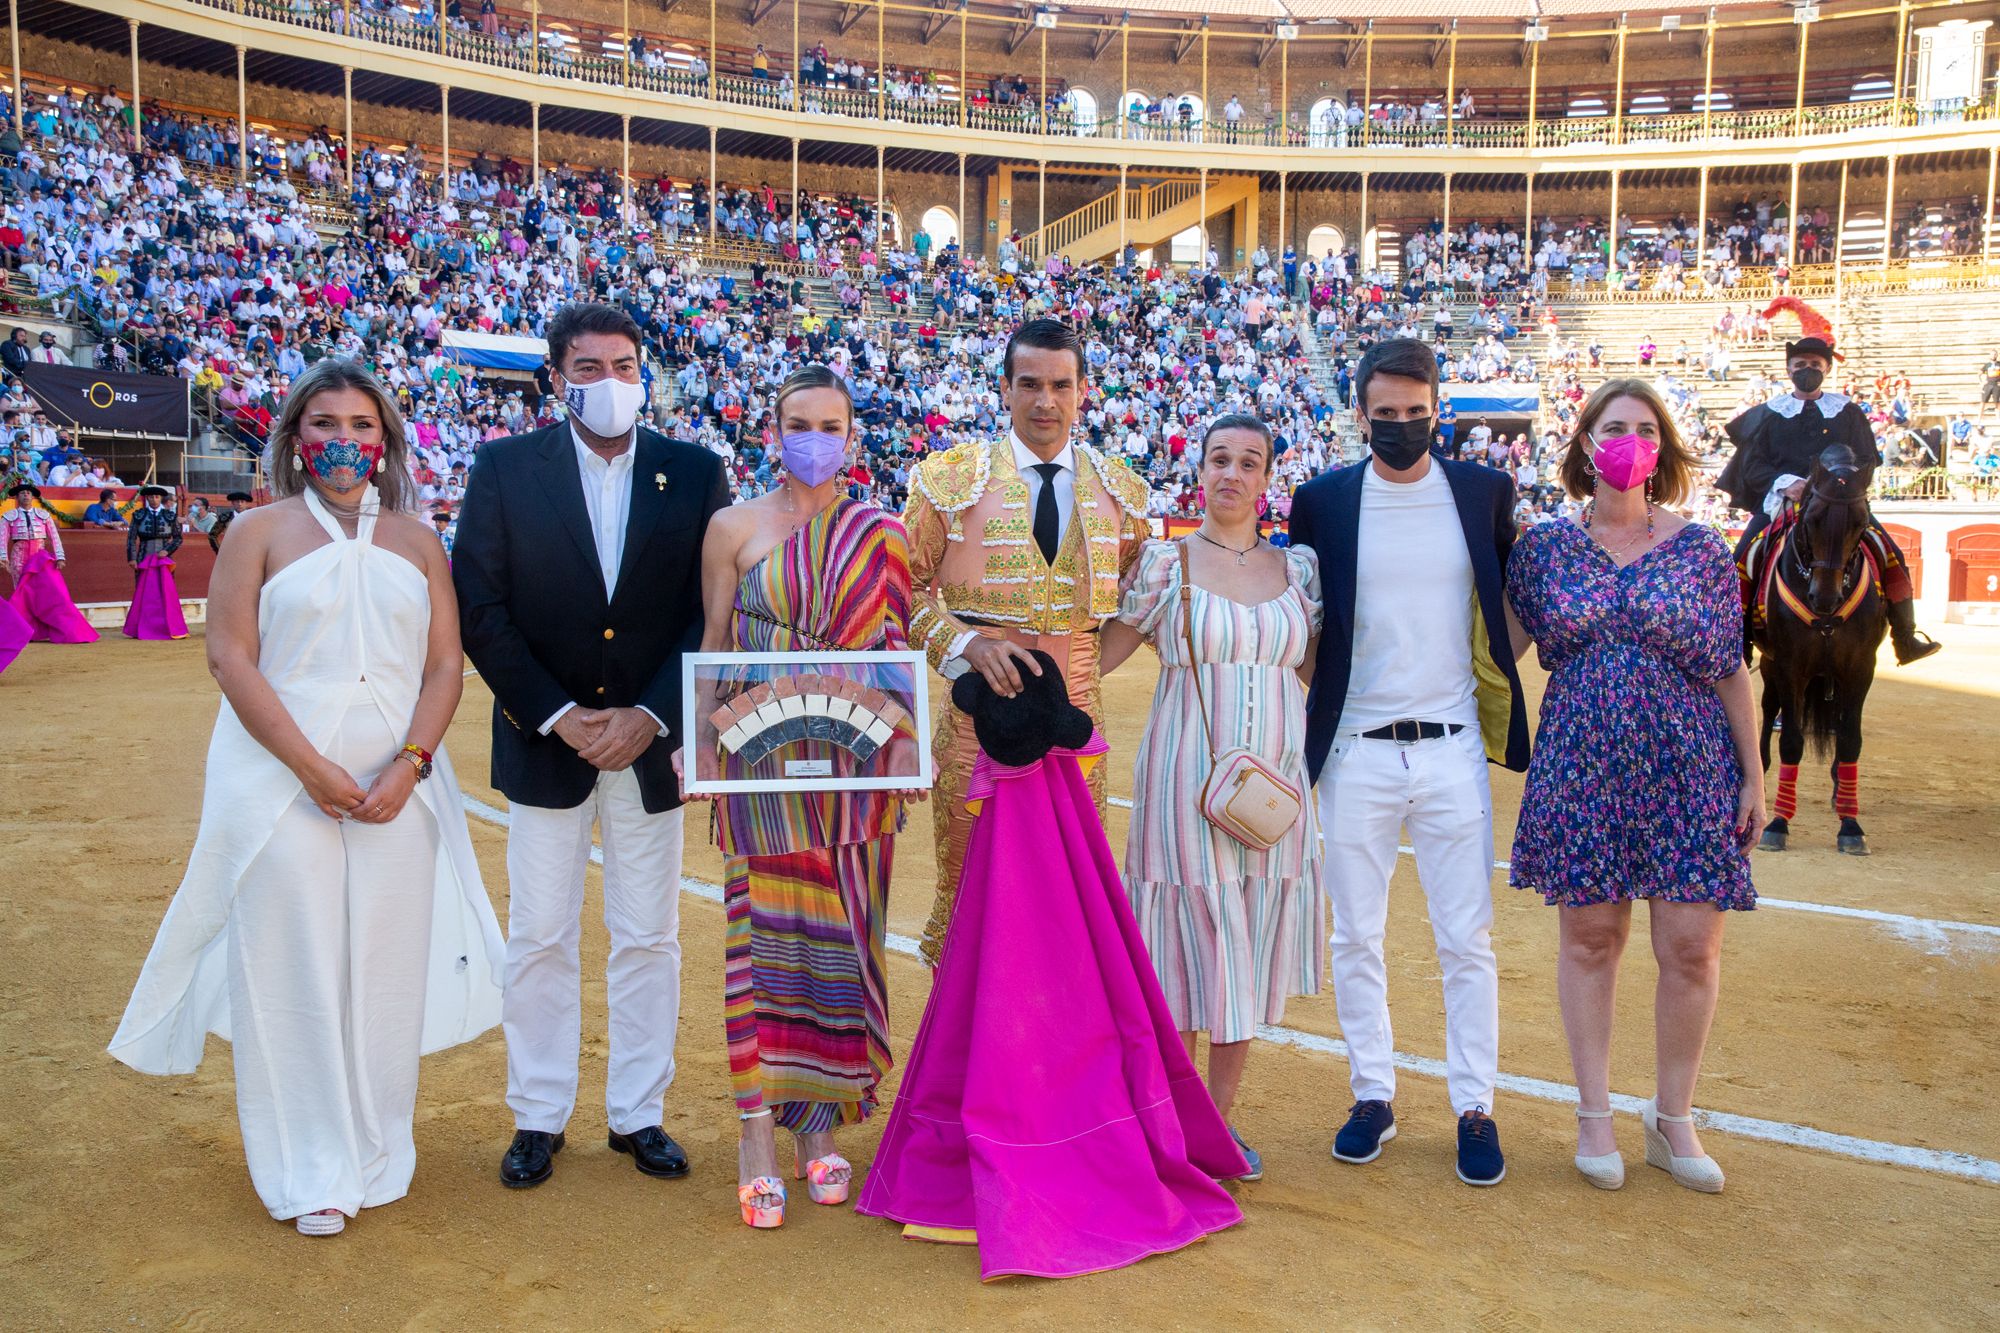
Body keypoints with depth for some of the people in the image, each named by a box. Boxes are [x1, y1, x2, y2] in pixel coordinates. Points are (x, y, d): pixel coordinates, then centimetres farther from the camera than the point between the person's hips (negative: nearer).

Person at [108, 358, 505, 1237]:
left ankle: (376, 1157, 22)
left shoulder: (416, 542, 11)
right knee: (294, 974, 1)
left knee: (386, 974, 6)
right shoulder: (260, 533, 3)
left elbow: (445, 664, 5)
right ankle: (310, 1173, 13)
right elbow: (230, 657, -5)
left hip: (397, 789, 2)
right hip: (283, 785, -2)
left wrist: (409, 766, -10)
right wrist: (313, 767, -14)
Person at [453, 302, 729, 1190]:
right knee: (540, 940, 7)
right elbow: (478, 607, -4)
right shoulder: (505, 468, -1)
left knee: (649, 939, 9)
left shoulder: (695, 474, 1)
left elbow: (711, 613, -2)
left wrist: (649, 715, -12)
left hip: (651, 741, 1)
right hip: (544, 741, 0)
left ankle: (637, 1113, 23)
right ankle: (539, 1118, 23)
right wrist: (555, 714, -11)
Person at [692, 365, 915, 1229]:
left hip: (854, 764, 2)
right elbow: (712, 647, 5)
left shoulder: (881, 536, 7)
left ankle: (821, 1121, 19)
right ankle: (757, 1133, 6)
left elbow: (899, 651, 8)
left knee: (841, 937, 5)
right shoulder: (735, 527, 4)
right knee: (764, 932, -3)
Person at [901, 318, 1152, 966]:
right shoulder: (952, 478, 0)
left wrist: (1086, 660, 10)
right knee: (969, 875, 3)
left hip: (1077, 709, 3)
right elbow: (904, 584, 1)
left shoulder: (1120, 489, 10)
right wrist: (964, 643, -14)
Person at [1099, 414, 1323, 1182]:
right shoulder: (1165, 562, -2)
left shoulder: (1299, 567, 9)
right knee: (1188, 951, 1)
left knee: (1248, 958, 10)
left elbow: (1318, 670, 16)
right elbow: (1099, 655, -1)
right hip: (1187, 784, -4)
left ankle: (1221, 1118, 25)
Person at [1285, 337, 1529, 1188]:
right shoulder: (1322, 501, 1)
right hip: (1355, 751, 0)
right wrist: (1318, 706, 3)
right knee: (1356, 937, 9)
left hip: (1452, 750, 0)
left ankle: (1475, 1108, 18)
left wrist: (1492, 693, 5)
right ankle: (1372, 1096, 23)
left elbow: (1510, 602, 14)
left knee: (1468, 941, 5)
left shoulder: (1485, 492, 3)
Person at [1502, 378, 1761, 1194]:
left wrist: (1753, 775, 3)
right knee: (1590, 937, 7)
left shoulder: (1700, 549, 2)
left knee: (1691, 947, 1)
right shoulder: (1546, 545, 2)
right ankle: (1594, 1117, 22)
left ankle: (1673, 1121, 20)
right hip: (1582, 769, 0)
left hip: (1688, 771, 0)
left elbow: (1730, 670, 3)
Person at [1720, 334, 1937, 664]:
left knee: (1891, 554, -12)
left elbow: (1867, 460, 7)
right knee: (1743, 556, -22)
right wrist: (1786, 484, -15)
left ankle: (1906, 640, 1)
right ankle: (1739, 643, -11)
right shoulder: (1768, 414, 8)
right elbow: (1752, 465, 3)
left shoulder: (1848, 411, 11)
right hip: (1779, 501, -1)